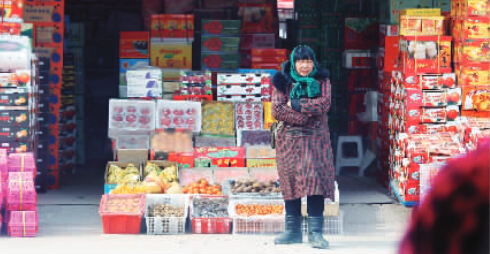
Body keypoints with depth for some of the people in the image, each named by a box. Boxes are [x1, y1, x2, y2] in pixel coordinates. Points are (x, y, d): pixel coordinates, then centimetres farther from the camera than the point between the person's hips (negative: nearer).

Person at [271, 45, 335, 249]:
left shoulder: (322, 81, 5)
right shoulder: (284, 82, 4)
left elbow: (324, 104, -11)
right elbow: (277, 110, -7)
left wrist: (295, 104, -12)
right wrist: (305, 117, -13)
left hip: (315, 140, -1)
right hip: (290, 140, 1)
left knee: (315, 179, -10)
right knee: (291, 183, 2)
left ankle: (315, 232, -10)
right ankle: (293, 231, 9)